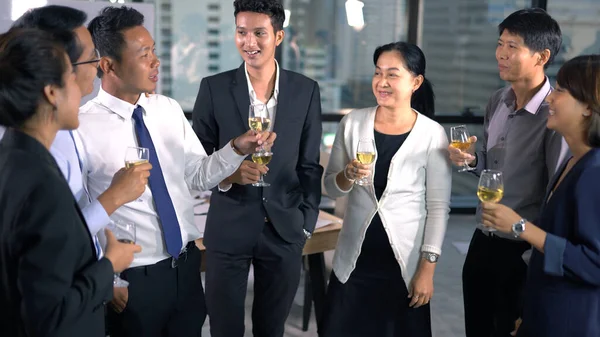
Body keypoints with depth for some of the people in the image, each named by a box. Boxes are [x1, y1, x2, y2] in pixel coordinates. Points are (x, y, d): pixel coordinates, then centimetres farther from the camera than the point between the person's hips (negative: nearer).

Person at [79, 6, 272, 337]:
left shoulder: (170, 110, 2)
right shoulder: (82, 129, -16)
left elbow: (198, 175, 6)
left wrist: (237, 149, -11)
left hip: (187, 266, 6)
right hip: (132, 280, -5)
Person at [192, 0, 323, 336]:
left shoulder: (306, 90, 0)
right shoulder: (214, 88, -4)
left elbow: (310, 165, 4)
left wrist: (307, 223, 1)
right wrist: (227, 173, -19)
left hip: (284, 228, 1)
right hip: (228, 228, -1)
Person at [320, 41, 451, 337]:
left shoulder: (433, 134, -8)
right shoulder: (352, 123, -2)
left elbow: (439, 206, -5)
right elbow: (330, 187, 5)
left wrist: (427, 268, -7)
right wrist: (348, 175, -17)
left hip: (406, 262, -2)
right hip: (354, 259, 2)